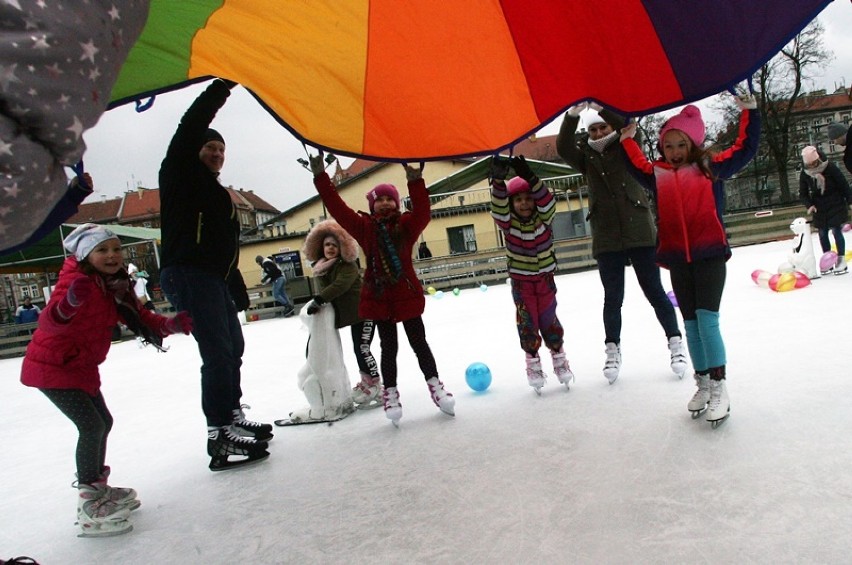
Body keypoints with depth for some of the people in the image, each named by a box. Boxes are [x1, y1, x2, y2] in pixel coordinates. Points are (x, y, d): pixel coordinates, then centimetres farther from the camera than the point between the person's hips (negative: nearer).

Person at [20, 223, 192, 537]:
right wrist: (69, 302, -57)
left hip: (81, 368, 9)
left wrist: (170, 324, -13)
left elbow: (140, 317, 5)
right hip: (52, 368, -9)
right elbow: (49, 322, -36)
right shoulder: (75, 281, -23)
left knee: (103, 422, 15)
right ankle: (89, 509, -5)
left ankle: (98, 487, 33)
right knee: (92, 426, -14)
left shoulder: (116, 287, 1)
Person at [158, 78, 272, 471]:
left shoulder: (218, 194, 24)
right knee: (218, 353, -16)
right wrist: (221, 88, -14)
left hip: (216, 279, 10)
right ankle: (219, 439, -13)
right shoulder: (180, 174, 3)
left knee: (233, 348, 16)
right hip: (187, 275, -10)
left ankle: (233, 419, 29)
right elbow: (189, 129, -14)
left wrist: (239, 292, 21)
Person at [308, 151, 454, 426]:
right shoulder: (364, 227, 0)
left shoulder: (407, 225, -2)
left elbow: (422, 213, -21)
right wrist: (320, 177, -13)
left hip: (408, 294, 0)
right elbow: (338, 208, -6)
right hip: (378, 297, 0)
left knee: (419, 343, 10)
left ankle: (434, 384, 25)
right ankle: (390, 392, 21)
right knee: (388, 347, 8)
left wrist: (415, 182, -35)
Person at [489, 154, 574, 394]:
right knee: (527, 323, 4)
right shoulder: (508, 222, -11)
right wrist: (498, 181, -49)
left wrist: (529, 177, -44)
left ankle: (559, 358, 26)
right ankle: (533, 362, 19)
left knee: (549, 319, 9)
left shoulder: (543, 217, -8)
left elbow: (547, 201, -27)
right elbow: (499, 207, -30)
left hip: (545, 279, 1)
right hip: (520, 282, -1)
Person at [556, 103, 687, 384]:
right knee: (612, 297, 4)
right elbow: (563, 147, -6)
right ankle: (613, 351, 14)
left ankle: (676, 343, 13)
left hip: (639, 231, -1)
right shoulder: (586, 157, 11)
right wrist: (572, 114, -20)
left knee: (654, 290, 3)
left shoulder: (626, 149, 8)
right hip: (606, 238, 1)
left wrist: (601, 108, -23)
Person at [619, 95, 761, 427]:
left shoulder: (712, 167, 3)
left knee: (707, 318, -12)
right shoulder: (658, 175, 9)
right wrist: (627, 140, 22)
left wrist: (749, 113, 7)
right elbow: (638, 166, 29)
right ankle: (703, 383, 19)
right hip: (677, 259, 3)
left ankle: (719, 387, -2)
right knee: (691, 323, 8)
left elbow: (745, 149, 12)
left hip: (710, 255, -3)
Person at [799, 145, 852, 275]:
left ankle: (841, 260, 0)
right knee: (822, 234, 5)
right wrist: (809, 205, -16)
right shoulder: (804, 173, -7)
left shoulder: (830, 167, -16)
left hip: (835, 205, -3)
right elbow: (803, 193, 0)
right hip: (819, 207, 4)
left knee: (836, 230, -8)